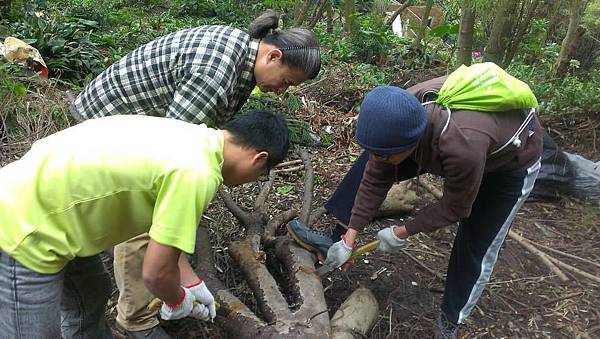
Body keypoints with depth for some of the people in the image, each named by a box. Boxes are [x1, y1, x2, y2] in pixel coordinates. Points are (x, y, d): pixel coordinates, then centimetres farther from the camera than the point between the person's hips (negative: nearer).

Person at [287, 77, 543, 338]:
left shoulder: (463, 149, -47)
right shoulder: (401, 118, -31)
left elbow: (455, 208, -27)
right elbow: (374, 181, -19)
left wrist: (402, 233, -17)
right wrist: (349, 238, -15)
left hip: (510, 159, -5)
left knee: (476, 244, -1)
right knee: (371, 167, -4)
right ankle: (335, 238, 5)